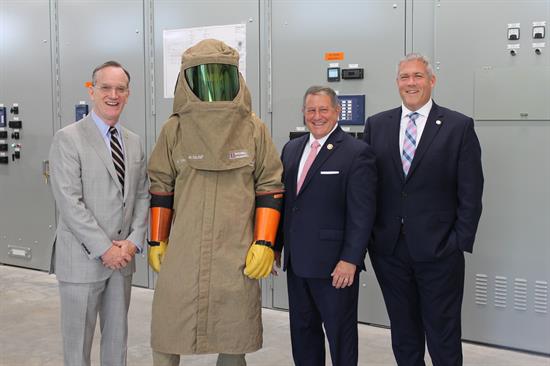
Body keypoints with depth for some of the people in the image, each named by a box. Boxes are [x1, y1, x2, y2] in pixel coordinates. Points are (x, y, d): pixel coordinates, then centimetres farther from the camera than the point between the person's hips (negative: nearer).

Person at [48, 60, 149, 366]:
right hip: (83, 258, -5)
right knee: (78, 339, 7)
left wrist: (134, 241, -5)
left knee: (118, 335, 15)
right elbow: (69, 202, -15)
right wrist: (104, 249, -16)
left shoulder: (134, 141, 10)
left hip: (123, 257, 5)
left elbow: (143, 194, 9)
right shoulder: (68, 139, -9)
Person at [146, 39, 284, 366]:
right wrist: (156, 242, 9)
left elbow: (270, 187, 4)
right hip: (183, 254, 1)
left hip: (238, 254, 0)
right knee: (167, 336, 6)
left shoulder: (254, 129, 3)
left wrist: (265, 244, -3)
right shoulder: (175, 130, 3)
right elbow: (161, 188, 9)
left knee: (234, 338, 11)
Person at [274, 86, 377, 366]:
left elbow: (362, 213, -14)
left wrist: (351, 260, -18)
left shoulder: (357, 153, -9)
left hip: (335, 265, -6)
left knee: (341, 334, 7)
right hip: (296, 261, 6)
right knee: (302, 331, 16)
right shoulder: (291, 149, 11)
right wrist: (275, 246, 12)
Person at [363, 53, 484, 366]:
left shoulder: (459, 126, -3)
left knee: (443, 337, 8)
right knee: (403, 334, 16)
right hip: (388, 249, 3)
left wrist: (460, 242, -8)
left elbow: (471, 193, -4)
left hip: (438, 250, -3)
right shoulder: (376, 125, 6)